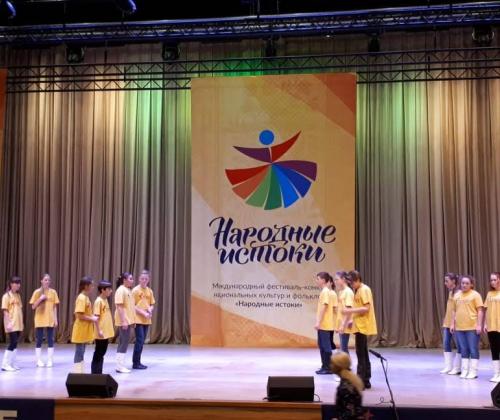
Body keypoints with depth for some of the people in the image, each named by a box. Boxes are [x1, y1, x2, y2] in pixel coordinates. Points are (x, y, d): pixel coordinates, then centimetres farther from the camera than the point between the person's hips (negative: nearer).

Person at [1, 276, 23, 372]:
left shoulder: (18, 295, 14)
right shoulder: (6, 296, -7)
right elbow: (5, 311, -11)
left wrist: (22, 322, 14)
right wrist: (8, 323, -18)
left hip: (18, 324, 7)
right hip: (11, 324, -7)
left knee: (15, 344, 7)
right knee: (12, 343, -10)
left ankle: (12, 364, 12)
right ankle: (5, 364, -4)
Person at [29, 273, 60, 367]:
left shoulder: (53, 292, 4)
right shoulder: (37, 292, -1)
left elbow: (55, 307, 6)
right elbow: (33, 307, -1)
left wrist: (56, 319, 1)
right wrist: (40, 299, -16)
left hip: (50, 320, 1)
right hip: (40, 320, -1)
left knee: (50, 340, 3)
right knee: (39, 340, 3)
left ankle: (50, 360, 8)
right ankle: (39, 361, 10)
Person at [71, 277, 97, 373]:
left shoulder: (85, 297, 12)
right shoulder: (81, 298, -18)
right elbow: (80, 315, -23)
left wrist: (92, 317, 5)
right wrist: (92, 319, -15)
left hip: (84, 330, 10)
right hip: (81, 330, -10)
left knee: (81, 352, 13)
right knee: (79, 352, -4)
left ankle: (81, 372, 19)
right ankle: (77, 372, 1)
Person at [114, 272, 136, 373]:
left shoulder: (128, 290, 15)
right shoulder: (121, 290, -14)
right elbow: (119, 307, -19)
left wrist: (132, 320, 18)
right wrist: (123, 321, -23)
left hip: (128, 321, 9)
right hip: (124, 321, -9)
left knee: (123, 342, 11)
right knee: (124, 342, -7)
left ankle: (121, 365, 16)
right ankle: (120, 366, -2)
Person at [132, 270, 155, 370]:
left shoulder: (149, 291, 11)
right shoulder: (135, 290, -7)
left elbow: (152, 304, 17)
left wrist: (150, 310, -6)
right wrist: (143, 313, -15)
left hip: (146, 320, 6)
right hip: (138, 319, -6)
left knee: (141, 341, 9)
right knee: (140, 341, -9)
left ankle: (137, 362, 15)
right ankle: (136, 363, -2)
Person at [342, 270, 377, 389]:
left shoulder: (364, 290, -13)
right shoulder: (358, 290, 16)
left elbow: (366, 308, -21)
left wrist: (351, 310, -20)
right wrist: (352, 320, 15)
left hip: (363, 326, -10)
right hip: (360, 325, 10)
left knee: (360, 353, -8)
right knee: (363, 354, 12)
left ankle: (361, 381, -6)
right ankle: (365, 381, 17)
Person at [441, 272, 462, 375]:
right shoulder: (450, 292, 14)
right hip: (447, 322, 9)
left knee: (459, 345, 2)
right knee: (446, 344, 7)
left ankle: (457, 368, 7)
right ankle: (448, 366, 13)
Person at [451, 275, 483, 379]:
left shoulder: (475, 295, -4)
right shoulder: (457, 295, 11)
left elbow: (480, 311, -7)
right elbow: (455, 311, 15)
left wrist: (479, 325, -13)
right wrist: (453, 324, 11)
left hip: (472, 327, -5)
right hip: (460, 327, 5)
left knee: (473, 350, 1)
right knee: (464, 350, 10)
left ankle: (473, 372, 7)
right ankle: (464, 371, 17)